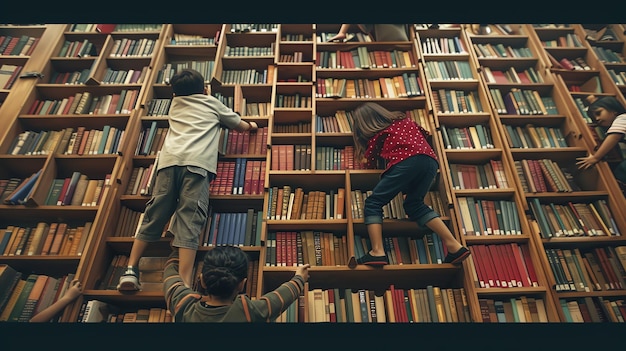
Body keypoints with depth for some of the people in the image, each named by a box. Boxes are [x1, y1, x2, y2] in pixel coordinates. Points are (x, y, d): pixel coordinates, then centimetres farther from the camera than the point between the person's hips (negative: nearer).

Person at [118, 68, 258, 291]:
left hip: (170, 160, 4)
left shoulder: (176, 103, 34)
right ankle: (183, 287, -16)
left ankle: (130, 271, 9)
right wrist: (251, 125, 59)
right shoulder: (212, 103, 27)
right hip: (197, 163, -3)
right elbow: (241, 127, 38)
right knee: (189, 222, -12)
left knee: (154, 216, 9)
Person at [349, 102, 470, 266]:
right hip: (430, 160, 6)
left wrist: (366, 160, 51)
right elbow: (424, 134, 45)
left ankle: (378, 252, -15)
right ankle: (454, 246, 6)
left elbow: (370, 164, 29)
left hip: (406, 162, -6)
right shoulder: (403, 119, 33)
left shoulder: (375, 136, 20)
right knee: (413, 204, 18)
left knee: (373, 203, 2)